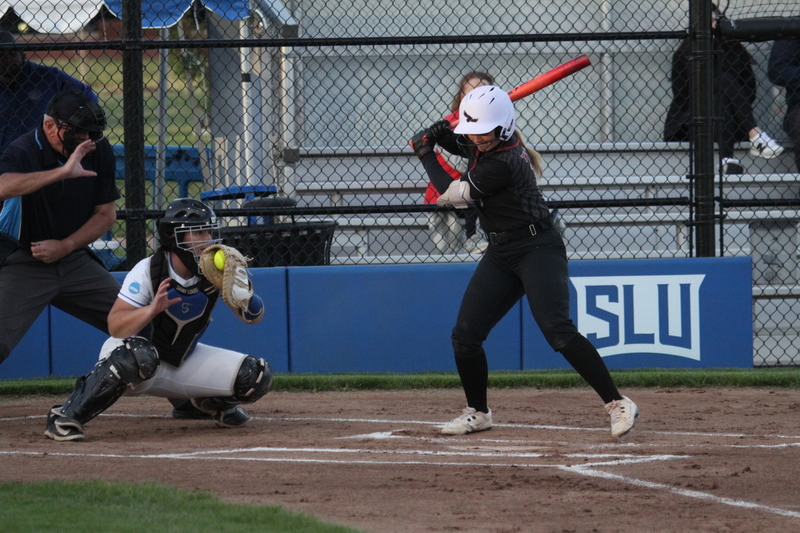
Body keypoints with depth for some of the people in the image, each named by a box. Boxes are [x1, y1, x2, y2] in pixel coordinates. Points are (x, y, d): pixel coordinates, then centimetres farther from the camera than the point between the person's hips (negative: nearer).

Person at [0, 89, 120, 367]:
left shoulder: (98, 151, -2)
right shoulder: (22, 152, -19)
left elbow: (106, 214, 4)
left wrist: (66, 246, -11)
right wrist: (62, 172, -47)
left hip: (74, 259, 5)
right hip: (23, 265, -5)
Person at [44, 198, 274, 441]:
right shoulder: (148, 271, -22)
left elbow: (254, 318, -6)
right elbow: (115, 327, -25)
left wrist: (245, 295, -29)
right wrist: (152, 310, -43)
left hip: (183, 362, 5)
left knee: (257, 377, -11)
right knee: (141, 354, -43)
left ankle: (207, 401, 21)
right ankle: (66, 416, -30)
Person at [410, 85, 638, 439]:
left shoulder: (503, 164, -24)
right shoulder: (483, 146, 4)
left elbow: (453, 195, -14)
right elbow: (463, 145, 28)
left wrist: (426, 156, -1)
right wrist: (439, 136, 3)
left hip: (538, 249, -9)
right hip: (501, 253, 9)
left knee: (557, 329, -23)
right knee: (465, 336, 4)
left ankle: (618, 404, -21)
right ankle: (477, 413, 21)